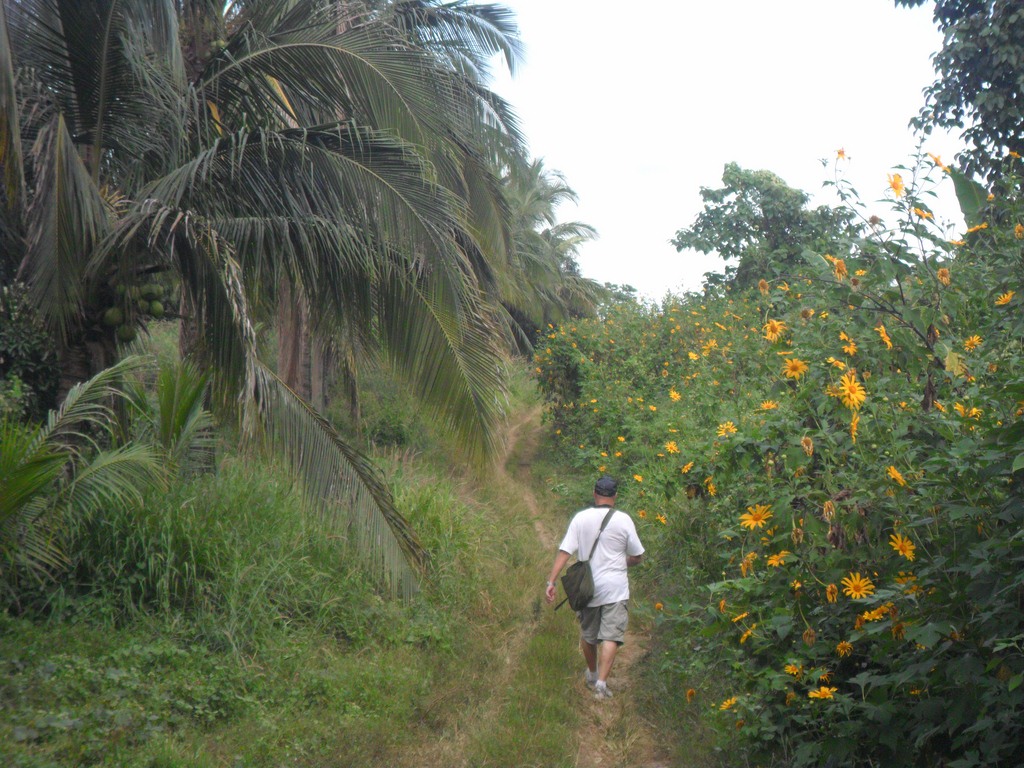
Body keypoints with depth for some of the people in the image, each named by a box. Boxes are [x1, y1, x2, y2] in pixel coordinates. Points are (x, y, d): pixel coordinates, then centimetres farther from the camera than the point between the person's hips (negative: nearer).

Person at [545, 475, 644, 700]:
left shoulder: (580, 518, -3)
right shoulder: (623, 520, -6)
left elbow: (564, 551, -9)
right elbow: (636, 557, 2)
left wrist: (551, 582, -7)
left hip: (587, 587, 2)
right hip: (615, 588, -2)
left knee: (588, 634, 19)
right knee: (610, 636, -2)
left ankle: (592, 675, 37)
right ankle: (601, 681, -14)